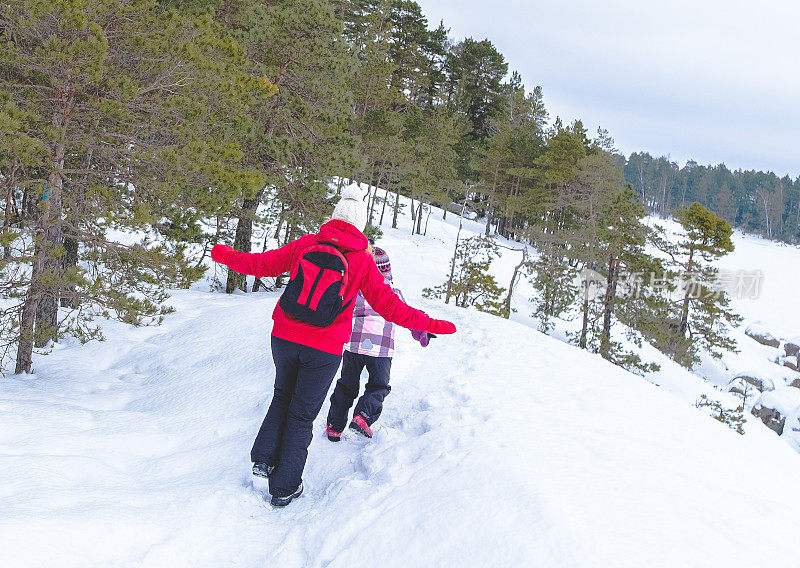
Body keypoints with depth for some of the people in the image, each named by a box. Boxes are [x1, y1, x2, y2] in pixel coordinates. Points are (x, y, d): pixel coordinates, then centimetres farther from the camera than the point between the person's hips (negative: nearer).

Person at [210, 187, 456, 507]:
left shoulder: (305, 244, 1)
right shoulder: (363, 260, -5)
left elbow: (261, 264, 9)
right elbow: (388, 306, -6)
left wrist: (226, 256, 27)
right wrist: (430, 325, 2)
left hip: (284, 337, 2)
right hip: (325, 349, -2)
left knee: (283, 396, 28)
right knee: (302, 414, 12)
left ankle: (263, 457, 17)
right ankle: (284, 487, 18)